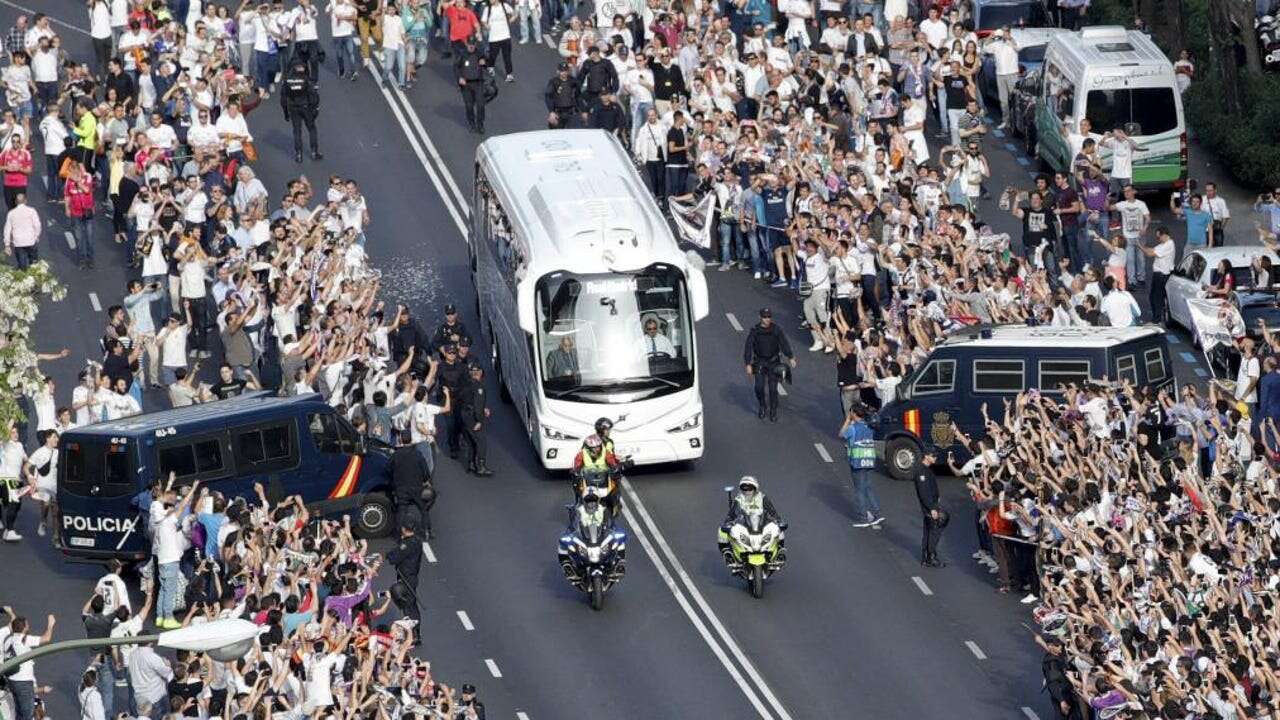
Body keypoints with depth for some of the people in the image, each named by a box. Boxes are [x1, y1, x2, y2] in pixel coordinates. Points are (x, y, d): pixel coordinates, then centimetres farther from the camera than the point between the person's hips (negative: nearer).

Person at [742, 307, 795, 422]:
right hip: (760, 363, 1)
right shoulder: (755, 331, -3)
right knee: (759, 387, -8)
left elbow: (784, 344, -11)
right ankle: (762, 406, 18)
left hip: (773, 362, -1)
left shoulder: (776, 330, -3)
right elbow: (748, 347, -4)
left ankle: (773, 412, 8)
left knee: (773, 388, -6)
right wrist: (748, 364, -11)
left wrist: (790, 357, -23)